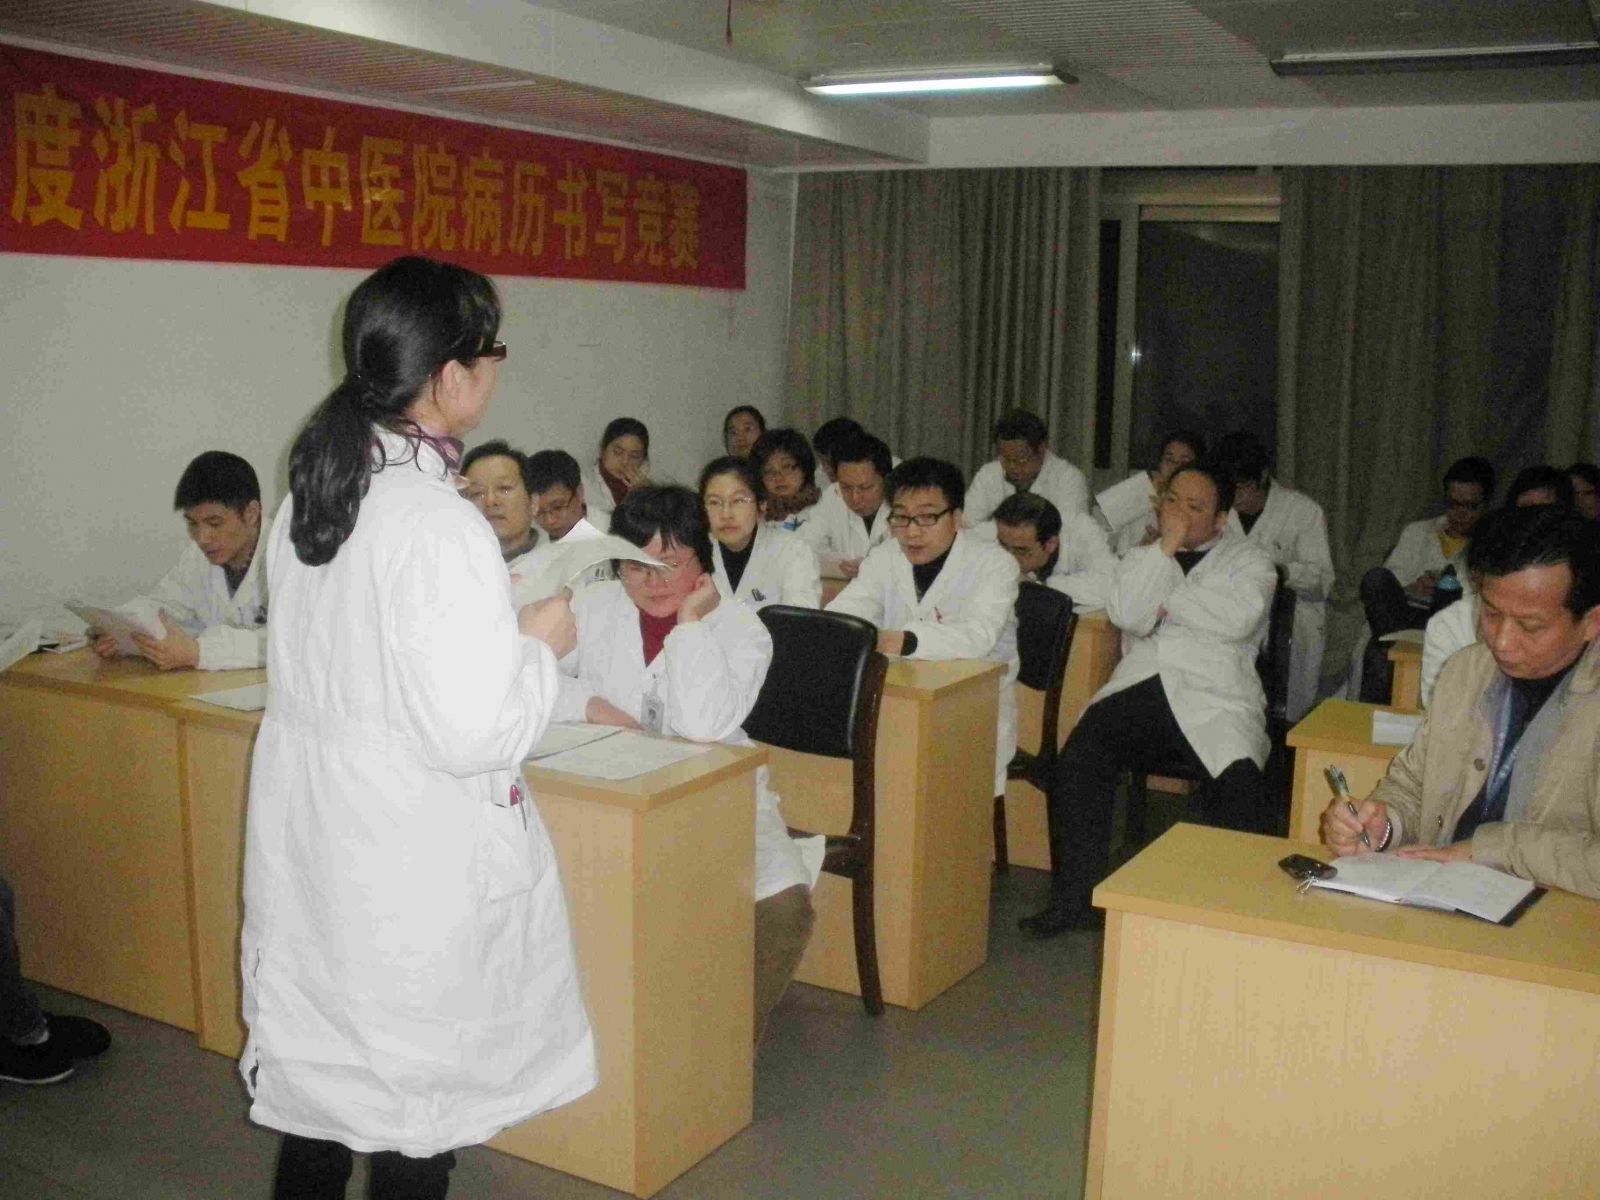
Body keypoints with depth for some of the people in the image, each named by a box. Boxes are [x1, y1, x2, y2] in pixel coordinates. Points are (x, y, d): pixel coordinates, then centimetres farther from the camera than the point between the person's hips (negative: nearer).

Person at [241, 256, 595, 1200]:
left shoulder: (311, 494, 2)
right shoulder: (440, 525, -24)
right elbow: (474, 733, -24)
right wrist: (540, 646, -8)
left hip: (311, 836, 8)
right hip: (415, 864, -8)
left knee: (319, 1065, 23)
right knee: (419, 1100, 11)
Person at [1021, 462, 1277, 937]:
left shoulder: (1247, 561, 15)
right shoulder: (1143, 556, 22)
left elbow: (1238, 618, -8)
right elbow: (1127, 614, 0)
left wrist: (1166, 603, 1)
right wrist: (1166, 547, -1)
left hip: (1214, 698, -2)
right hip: (1141, 686, 2)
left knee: (1241, 782, -31)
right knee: (1077, 762, -23)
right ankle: (1076, 897, -11)